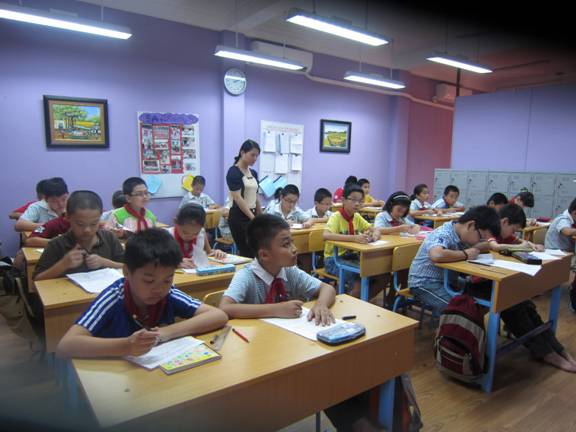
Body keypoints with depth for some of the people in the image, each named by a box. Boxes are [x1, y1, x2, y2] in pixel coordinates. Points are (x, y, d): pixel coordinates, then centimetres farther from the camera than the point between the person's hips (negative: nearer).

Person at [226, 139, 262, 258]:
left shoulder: (254, 173, 12)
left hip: (252, 216, 8)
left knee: (245, 252, 9)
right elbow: (237, 198, -18)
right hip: (239, 217, -7)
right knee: (248, 253, -7)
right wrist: (253, 218, -23)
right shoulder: (233, 172, -11)